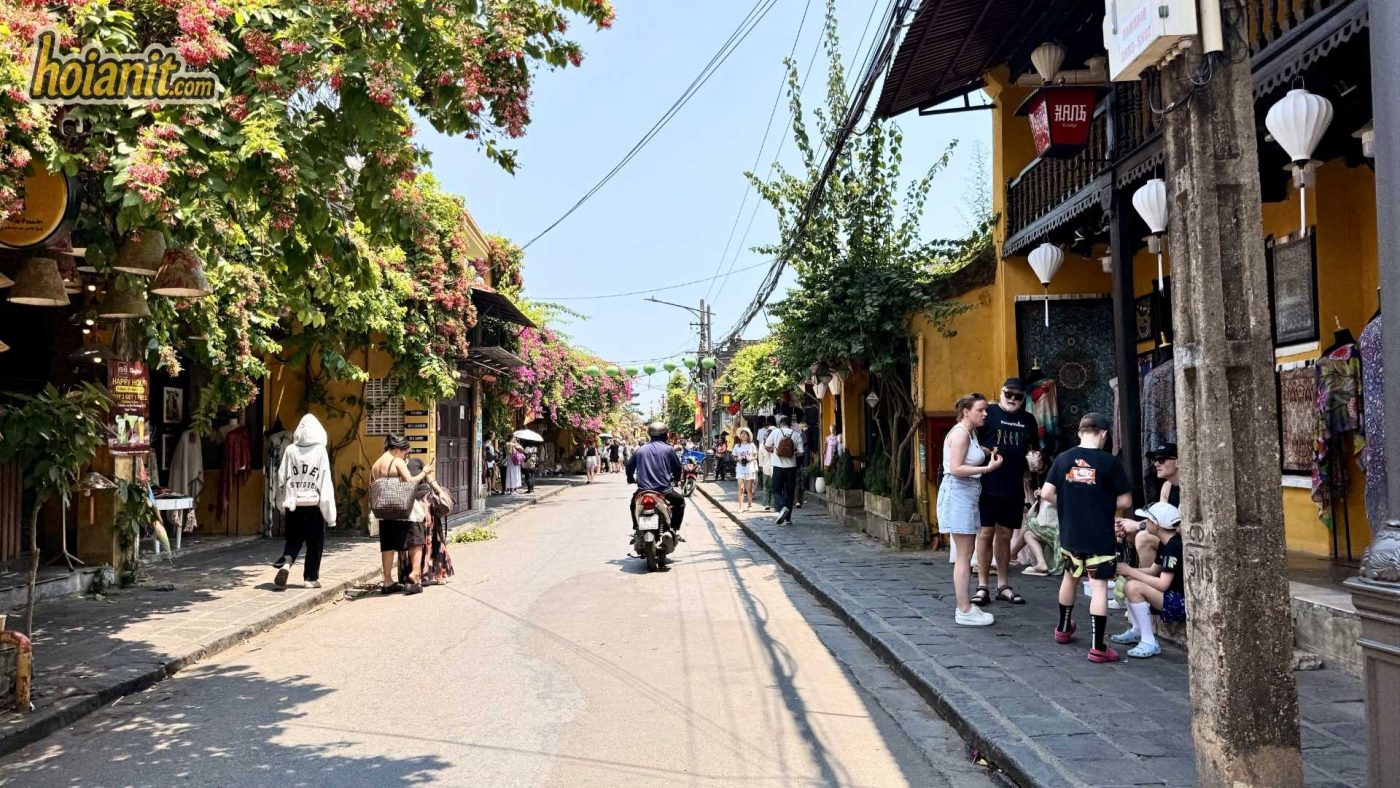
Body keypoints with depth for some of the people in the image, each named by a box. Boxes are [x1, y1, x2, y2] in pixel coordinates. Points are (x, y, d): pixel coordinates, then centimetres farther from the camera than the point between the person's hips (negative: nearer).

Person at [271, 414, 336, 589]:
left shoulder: (290, 450, -1)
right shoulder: (320, 451, -7)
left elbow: (281, 478, 2)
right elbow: (326, 483, -8)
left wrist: (282, 502, 14)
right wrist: (329, 513, -4)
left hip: (293, 504, 2)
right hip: (313, 504, -2)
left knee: (293, 539, 14)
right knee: (315, 543, 9)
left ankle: (285, 563, -10)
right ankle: (311, 578, 13)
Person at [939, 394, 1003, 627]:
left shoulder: (970, 433, 15)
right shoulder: (960, 433, -14)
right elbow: (956, 469, -21)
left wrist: (989, 455, 10)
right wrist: (988, 468, -21)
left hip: (968, 494, 10)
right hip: (958, 493, -10)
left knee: (965, 553, 12)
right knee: (964, 555, -6)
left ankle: (964, 606, 19)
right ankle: (964, 611, -2)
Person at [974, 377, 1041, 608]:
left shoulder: (1028, 420, 13)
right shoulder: (989, 413, -2)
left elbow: (1034, 449, 24)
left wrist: (1035, 459, 3)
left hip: (1014, 488, 5)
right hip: (988, 485, -5)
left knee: (1005, 535, 12)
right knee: (986, 533, -1)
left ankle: (1003, 586, 21)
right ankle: (982, 587, 6)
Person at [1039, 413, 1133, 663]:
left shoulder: (1063, 458, -2)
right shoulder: (1109, 462, -10)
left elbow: (1046, 493, -4)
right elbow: (1125, 501, -7)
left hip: (1070, 534, 4)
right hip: (1100, 536, -4)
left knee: (1069, 577, 24)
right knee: (1099, 586, -1)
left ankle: (1063, 628, 41)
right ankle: (1097, 647, -2)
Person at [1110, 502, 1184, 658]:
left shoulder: (1174, 546, -21)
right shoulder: (1165, 543, 8)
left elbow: (1163, 584, -25)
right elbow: (1153, 571, 13)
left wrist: (1130, 571, -17)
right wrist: (1126, 571, -2)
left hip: (1183, 604, -10)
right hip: (1173, 596, 10)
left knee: (1134, 587, -25)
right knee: (1126, 581, 11)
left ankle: (1150, 643, -17)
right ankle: (1137, 631, 14)